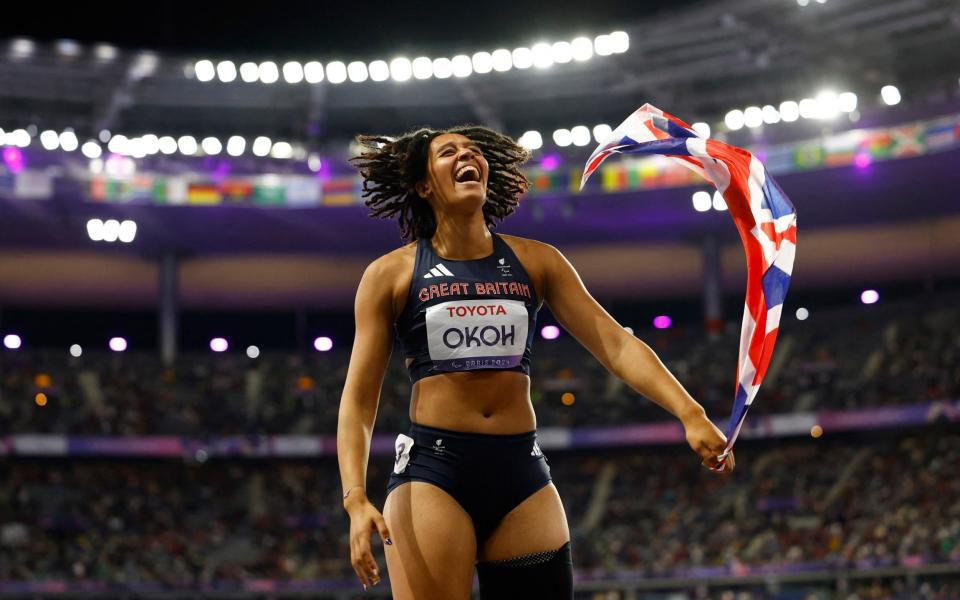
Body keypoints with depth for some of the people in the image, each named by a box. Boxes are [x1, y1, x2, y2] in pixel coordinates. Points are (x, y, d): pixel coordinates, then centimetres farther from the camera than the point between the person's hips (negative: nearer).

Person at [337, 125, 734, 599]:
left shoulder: (536, 261, 9)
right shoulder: (391, 274, 3)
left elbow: (617, 344, 2)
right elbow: (358, 399, 0)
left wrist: (688, 413, -13)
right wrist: (356, 498, -15)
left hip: (522, 474, 3)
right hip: (431, 471, -3)